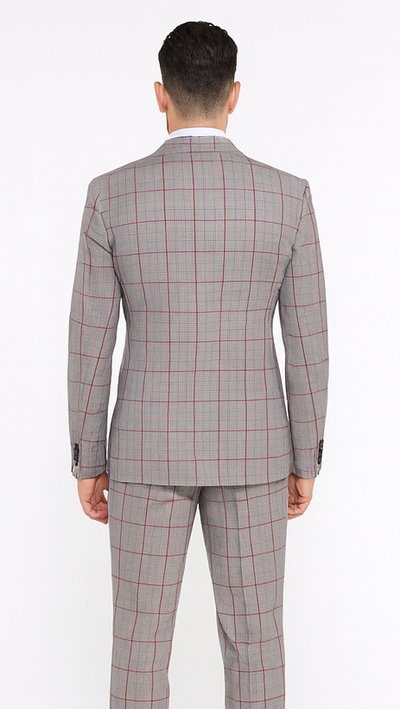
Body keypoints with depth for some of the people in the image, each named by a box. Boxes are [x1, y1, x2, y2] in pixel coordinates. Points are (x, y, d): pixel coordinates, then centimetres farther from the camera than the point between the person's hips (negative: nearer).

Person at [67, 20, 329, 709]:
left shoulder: (112, 194, -8)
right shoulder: (288, 196, -6)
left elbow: (89, 342, -5)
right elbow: (307, 343, -3)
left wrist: (87, 461, 6)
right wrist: (307, 461, 8)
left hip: (150, 448, 0)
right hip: (250, 450, 1)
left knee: (141, 641, 12)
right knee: (253, 640, 14)